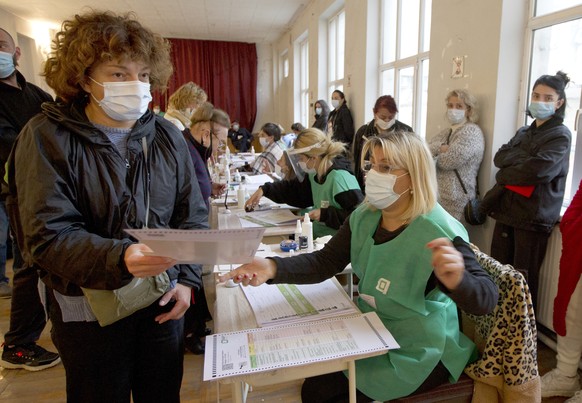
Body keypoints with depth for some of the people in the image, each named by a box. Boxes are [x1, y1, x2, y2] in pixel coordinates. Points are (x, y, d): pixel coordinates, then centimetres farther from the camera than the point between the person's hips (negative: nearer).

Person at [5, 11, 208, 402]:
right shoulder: (47, 137, -11)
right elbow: (46, 236, -18)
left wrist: (187, 279, -6)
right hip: (90, 312, -3)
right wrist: (119, 258, -34)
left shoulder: (167, 136, -1)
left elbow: (193, 216, 4)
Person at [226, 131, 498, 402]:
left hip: (419, 354, -5)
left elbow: (486, 298, -28)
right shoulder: (365, 217, -5)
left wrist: (456, 281, -52)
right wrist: (273, 268, -27)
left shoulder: (438, 232, -24)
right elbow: (325, 262, -10)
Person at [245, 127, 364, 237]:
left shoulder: (339, 177, -21)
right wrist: (264, 190, 10)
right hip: (317, 235, 8)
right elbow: (294, 189, 22)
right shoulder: (314, 174, 5)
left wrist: (325, 214, -23)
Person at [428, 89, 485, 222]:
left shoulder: (471, 132, -7)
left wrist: (434, 153, 1)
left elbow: (449, 160, -18)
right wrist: (440, 147, -15)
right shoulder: (444, 132, 18)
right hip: (434, 194, 7)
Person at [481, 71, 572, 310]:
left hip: (533, 216, -6)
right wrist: (526, 159, -12)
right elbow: (499, 157, 3)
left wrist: (504, 176, -5)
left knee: (523, 280, 1)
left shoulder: (561, 135, -3)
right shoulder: (523, 132, 18)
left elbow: (536, 171, -18)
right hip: (506, 210, 6)